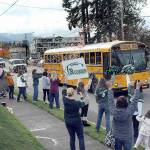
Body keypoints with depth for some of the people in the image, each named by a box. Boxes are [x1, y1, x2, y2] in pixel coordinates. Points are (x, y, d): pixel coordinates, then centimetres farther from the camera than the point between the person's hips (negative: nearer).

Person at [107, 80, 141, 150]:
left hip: (116, 137, 3)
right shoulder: (129, 112, -25)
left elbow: (111, 100, -7)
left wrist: (110, 88, 4)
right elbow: (134, 100, -17)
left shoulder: (114, 111, -19)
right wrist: (137, 88, -8)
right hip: (127, 138, -3)